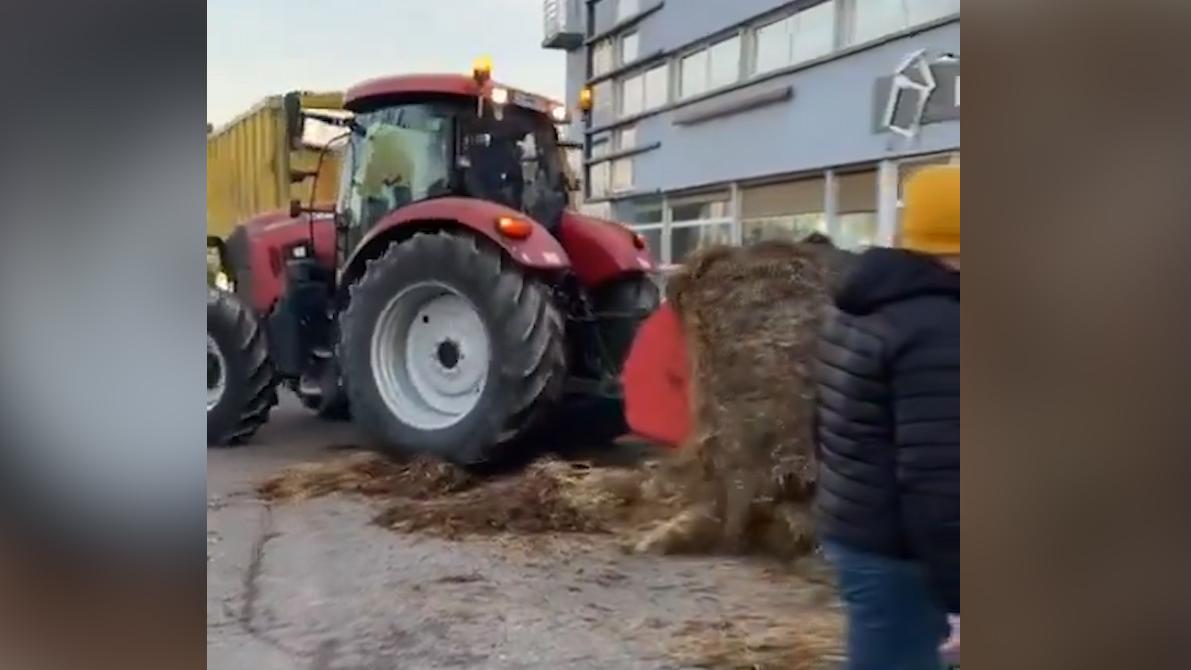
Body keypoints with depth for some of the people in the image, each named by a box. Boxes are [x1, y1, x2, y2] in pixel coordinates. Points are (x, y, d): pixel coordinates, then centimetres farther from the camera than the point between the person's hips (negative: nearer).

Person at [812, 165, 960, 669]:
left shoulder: (858, 306, 9)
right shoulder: (937, 328, -22)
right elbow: (935, 479, -27)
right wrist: (953, 585, -21)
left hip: (847, 528, 10)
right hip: (895, 550, -10)